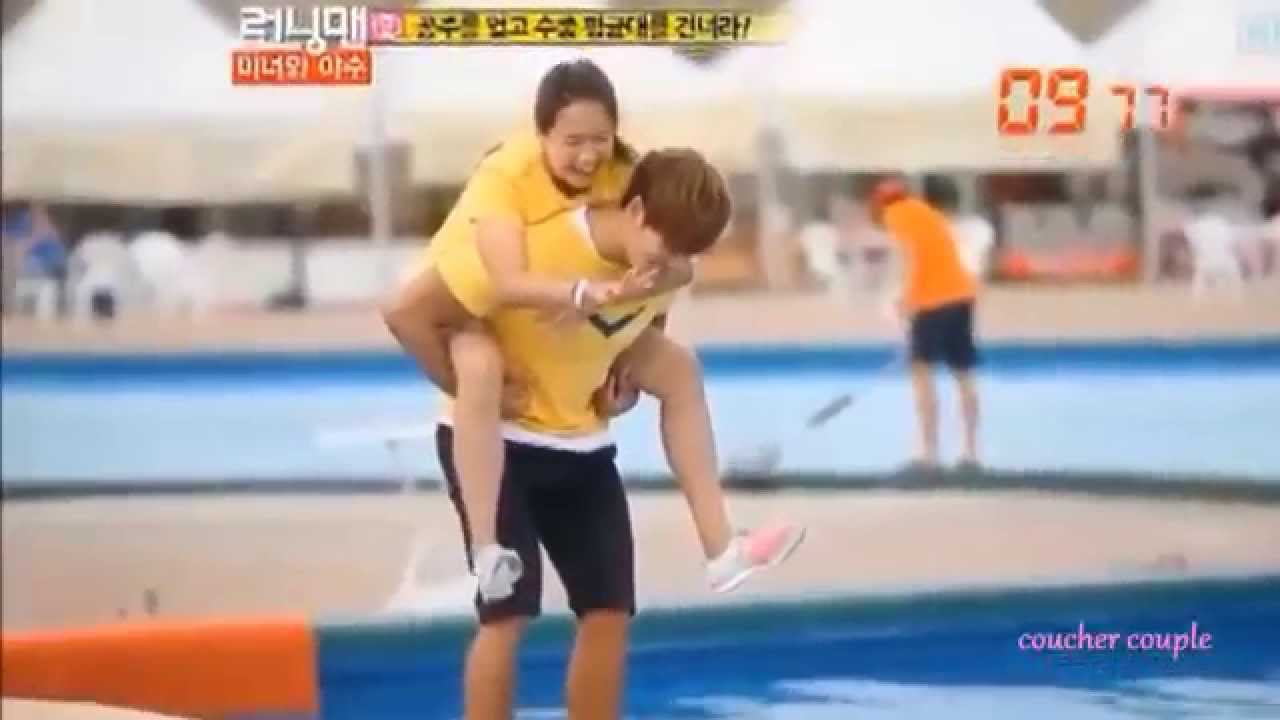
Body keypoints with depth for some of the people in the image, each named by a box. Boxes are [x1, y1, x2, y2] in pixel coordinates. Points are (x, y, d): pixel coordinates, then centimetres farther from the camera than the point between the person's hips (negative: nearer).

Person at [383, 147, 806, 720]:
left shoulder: (659, 270, -8)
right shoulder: (530, 252, -30)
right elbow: (406, 311, -24)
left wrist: (626, 381, -3)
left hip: (582, 444, 6)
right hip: (496, 441, -6)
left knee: (609, 612, 2)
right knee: (507, 614, -12)